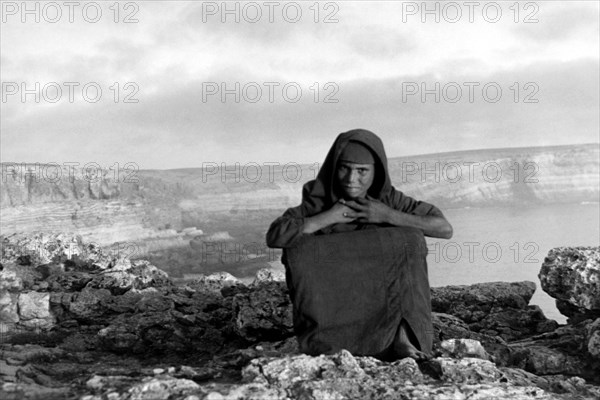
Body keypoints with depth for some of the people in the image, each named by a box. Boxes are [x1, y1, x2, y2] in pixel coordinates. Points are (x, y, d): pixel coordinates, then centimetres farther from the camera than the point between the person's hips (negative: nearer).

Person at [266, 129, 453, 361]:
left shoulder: (390, 199, -6)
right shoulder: (319, 200, -9)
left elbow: (445, 229, -15)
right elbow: (274, 236, -22)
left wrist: (388, 216, -21)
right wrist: (328, 217, -24)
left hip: (382, 299, 1)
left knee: (409, 240, -20)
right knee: (299, 249, -25)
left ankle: (401, 334, -25)